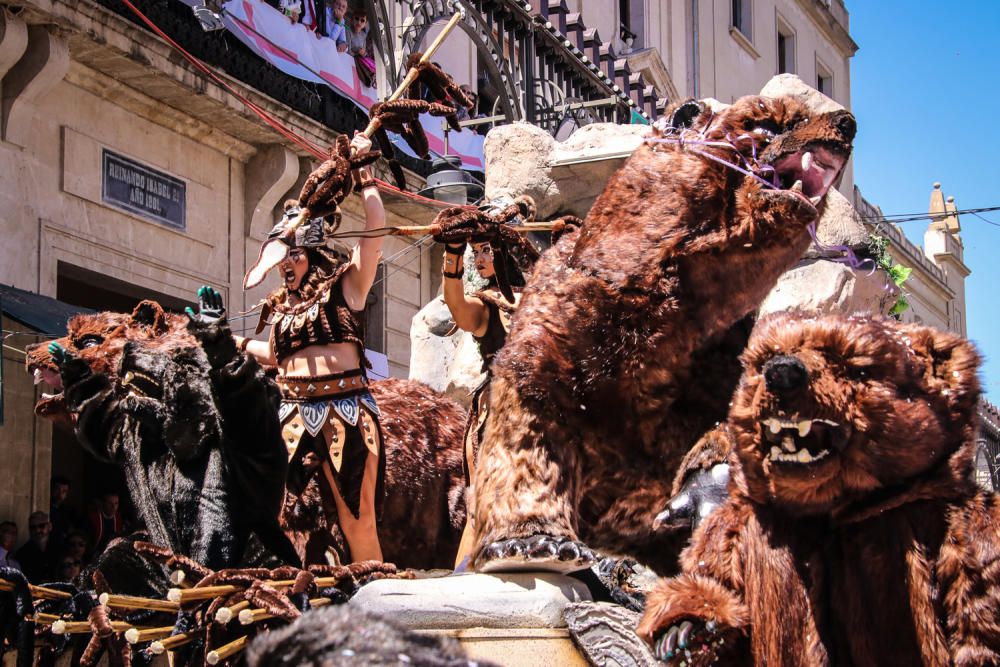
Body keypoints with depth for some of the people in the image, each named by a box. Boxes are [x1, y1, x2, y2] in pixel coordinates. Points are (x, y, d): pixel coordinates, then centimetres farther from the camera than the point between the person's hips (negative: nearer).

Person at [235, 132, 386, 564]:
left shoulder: (346, 286, 5)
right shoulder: (280, 305, 19)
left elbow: (376, 229, -4)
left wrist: (362, 174, -2)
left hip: (345, 410, -5)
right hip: (293, 412, 5)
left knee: (357, 518, -5)